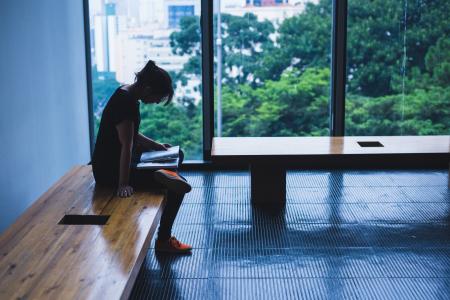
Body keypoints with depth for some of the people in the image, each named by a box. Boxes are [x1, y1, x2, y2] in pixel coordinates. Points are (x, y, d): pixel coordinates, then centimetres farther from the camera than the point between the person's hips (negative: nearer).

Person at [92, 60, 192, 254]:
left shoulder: (127, 94, 5)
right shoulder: (125, 102, -25)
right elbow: (127, 145, -29)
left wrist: (157, 146, 10)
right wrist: (123, 185, -29)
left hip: (113, 161, 10)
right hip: (110, 170, -10)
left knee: (176, 155, 21)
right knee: (179, 186, -13)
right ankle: (163, 240, 0)